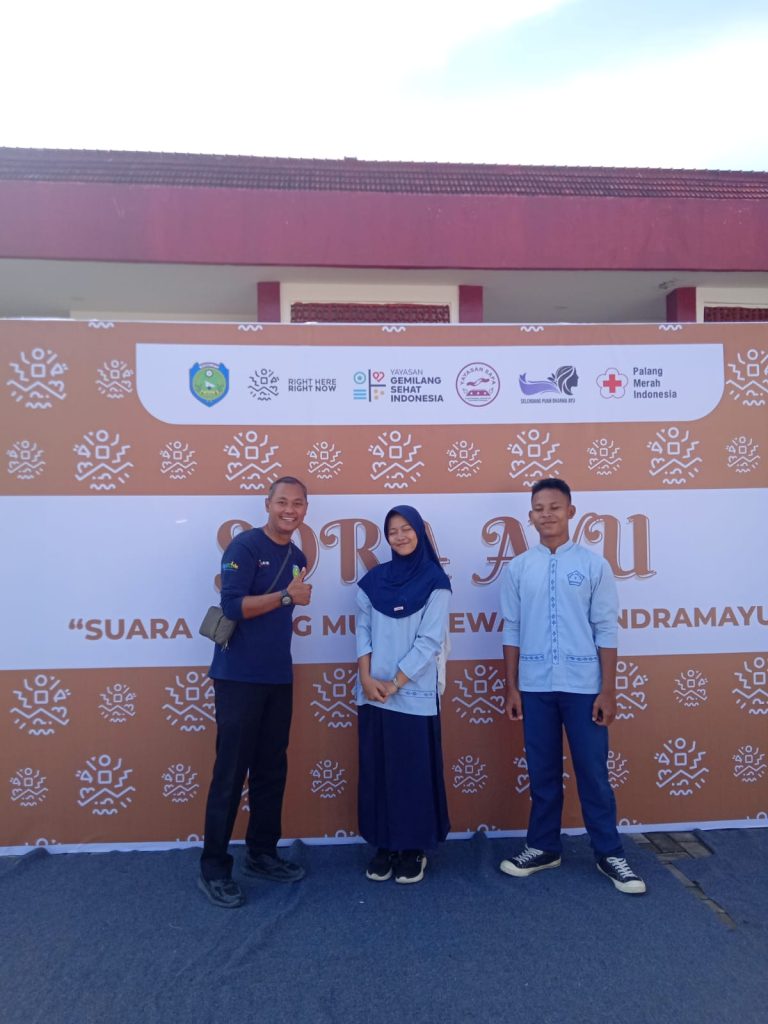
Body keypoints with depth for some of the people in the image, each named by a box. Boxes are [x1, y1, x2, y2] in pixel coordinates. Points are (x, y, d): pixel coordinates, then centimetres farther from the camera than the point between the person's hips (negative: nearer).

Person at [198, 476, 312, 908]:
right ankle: (214, 868, 13)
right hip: (239, 677, -7)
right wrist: (287, 597, -20)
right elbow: (232, 605, -20)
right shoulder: (245, 546, -11)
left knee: (272, 770, 14)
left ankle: (262, 853, 29)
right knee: (231, 772, 0)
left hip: (279, 678, 7)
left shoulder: (298, 557, 11)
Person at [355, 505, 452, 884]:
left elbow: (430, 640, -9)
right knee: (376, 771, 10)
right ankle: (384, 846, 24)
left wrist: (394, 683, -11)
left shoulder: (434, 581, -5)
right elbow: (363, 631, 6)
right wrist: (366, 677, -7)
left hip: (414, 694, -4)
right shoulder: (373, 579, 6)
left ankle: (414, 849, 20)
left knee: (413, 773, 4)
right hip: (373, 693, 4)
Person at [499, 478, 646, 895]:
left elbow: (606, 630, -2)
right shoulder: (518, 569, 2)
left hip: (582, 686, -1)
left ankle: (609, 853, 25)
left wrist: (608, 691, -4)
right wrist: (511, 688, 4)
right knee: (542, 773, 13)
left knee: (593, 772, 8)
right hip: (535, 688, 2)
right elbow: (512, 631, 5)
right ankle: (543, 847, 29)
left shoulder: (593, 564, -2)